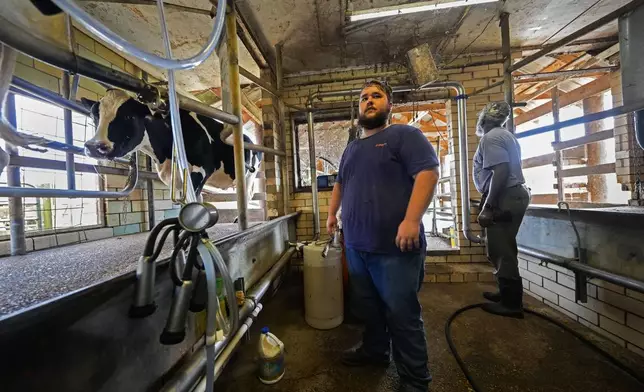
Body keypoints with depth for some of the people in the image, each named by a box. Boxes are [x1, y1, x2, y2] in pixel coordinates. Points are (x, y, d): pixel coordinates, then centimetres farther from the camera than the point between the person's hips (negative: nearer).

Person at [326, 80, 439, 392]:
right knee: (366, 307, 21)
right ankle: (374, 350, 45)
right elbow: (340, 183, 27)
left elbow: (428, 171, -15)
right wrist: (332, 213, 19)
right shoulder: (352, 148, 18)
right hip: (356, 246, 7)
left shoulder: (405, 134, -3)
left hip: (395, 247, -6)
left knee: (402, 314, 7)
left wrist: (412, 220, -24)